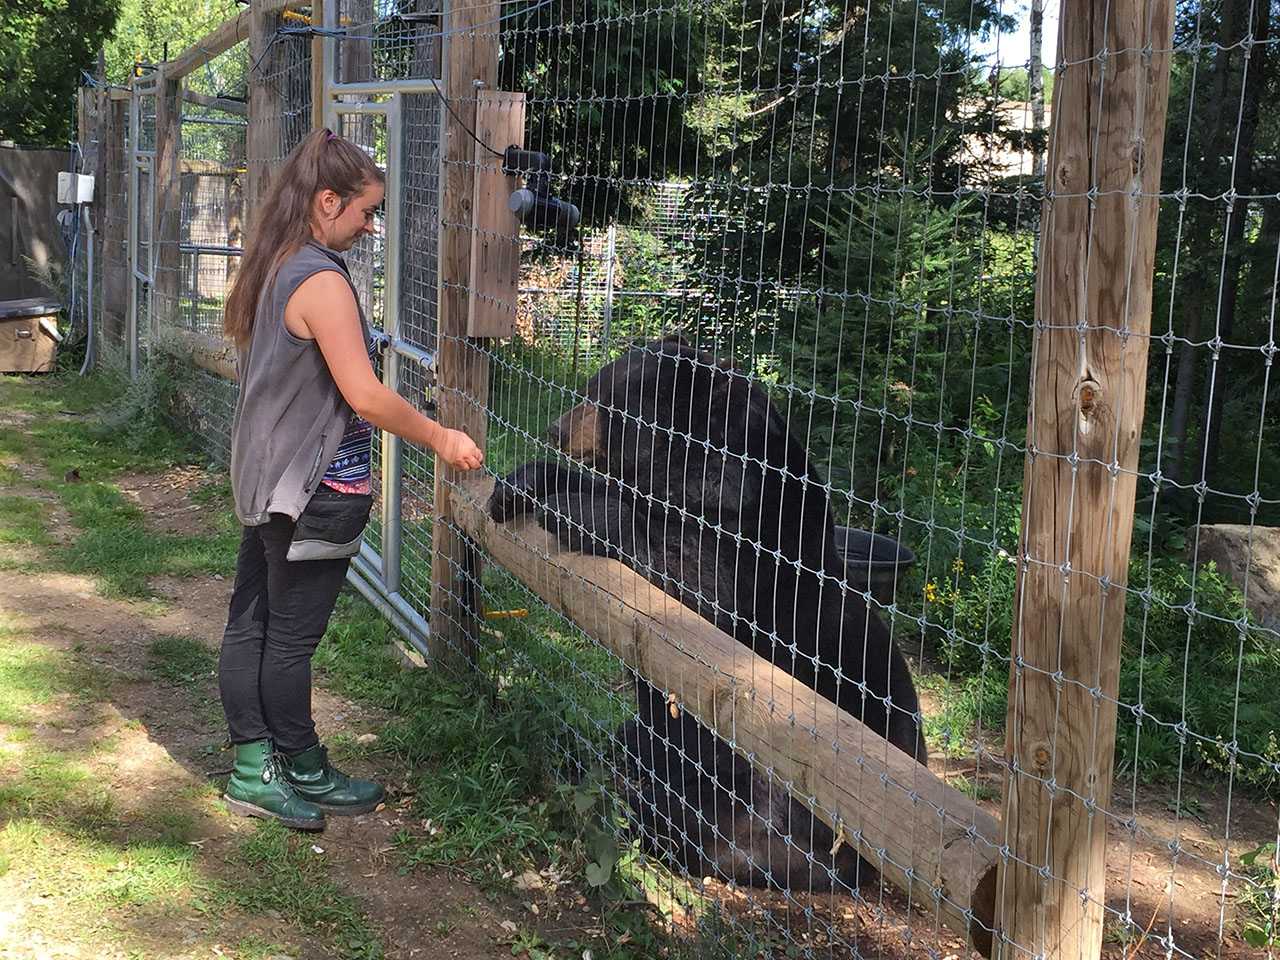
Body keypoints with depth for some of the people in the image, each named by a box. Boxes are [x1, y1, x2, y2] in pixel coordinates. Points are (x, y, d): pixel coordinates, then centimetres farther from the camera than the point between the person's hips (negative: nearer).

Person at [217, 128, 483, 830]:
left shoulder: (272, 270, 9)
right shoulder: (322, 281, -20)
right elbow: (365, 396, -23)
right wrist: (442, 440, -12)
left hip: (265, 480, 10)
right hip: (315, 489, -10)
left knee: (250, 621, 12)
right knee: (292, 636, 3)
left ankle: (254, 771, 22)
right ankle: (305, 776, 17)